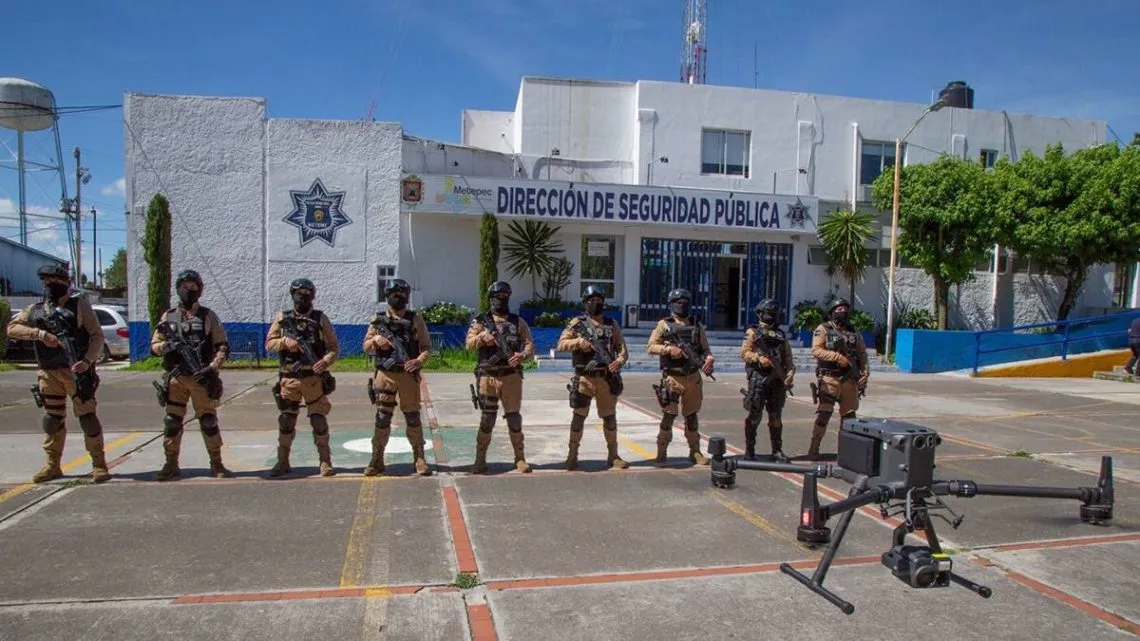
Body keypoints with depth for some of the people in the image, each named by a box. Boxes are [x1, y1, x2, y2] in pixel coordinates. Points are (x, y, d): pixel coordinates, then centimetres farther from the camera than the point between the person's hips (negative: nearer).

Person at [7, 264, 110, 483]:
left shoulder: (80, 306, 1)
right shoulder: (35, 310, 14)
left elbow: (97, 336, -4)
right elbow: (12, 327, 5)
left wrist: (88, 360, -19)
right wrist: (40, 333, -11)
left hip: (77, 372, -4)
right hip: (49, 375, 4)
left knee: (87, 417, -5)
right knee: (52, 420, 11)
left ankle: (99, 464, 1)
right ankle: (52, 465, 22)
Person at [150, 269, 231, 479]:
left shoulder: (208, 316, 3)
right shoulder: (169, 316, 10)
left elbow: (223, 346, 0)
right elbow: (154, 345, 11)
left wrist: (212, 368, -14)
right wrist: (167, 346, -12)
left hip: (201, 378, -2)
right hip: (176, 378, 2)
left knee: (208, 421, 0)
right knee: (172, 421, 4)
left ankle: (216, 464, 9)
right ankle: (171, 464, 16)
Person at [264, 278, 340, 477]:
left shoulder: (320, 318, 2)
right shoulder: (282, 318, 7)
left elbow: (334, 347, 1)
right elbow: (269, 343, 7)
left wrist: (326, 361, -17)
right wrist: (285, 341, -12)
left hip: (314, 378, -2)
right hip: (289, 379, 2)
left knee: (319, 420, -1)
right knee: (286, 420, 6)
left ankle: (325, 461, 10)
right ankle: (283, 461, 18)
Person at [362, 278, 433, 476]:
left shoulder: (415, 319, 3)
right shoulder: (378, 319, 7)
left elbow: (427, 347, 3)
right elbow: (366, 347, 11)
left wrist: (419, 360, -16)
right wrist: (376, 340, -10)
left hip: (408, 375, -1)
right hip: (385, 375, 1)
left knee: (413, 417, 2)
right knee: (382, 418, 3)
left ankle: (419, 459, 10)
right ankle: (377, 460, 13)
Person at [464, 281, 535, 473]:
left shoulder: (518, 321, 10)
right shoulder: (480, 321, 7)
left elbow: (530, 344, 5)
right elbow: (469, 344, 0)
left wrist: (523, 355, -16)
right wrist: (482, 337, -19)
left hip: (512, 377, 1)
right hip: (488, 377, -1)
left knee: (514, 417, 4)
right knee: (487, 418, 1)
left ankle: (520, 458, 14)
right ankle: (480, 459, 11)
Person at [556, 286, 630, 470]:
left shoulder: (611, 323, 9)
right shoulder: (577, 323, 1)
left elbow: (622, 348, 7)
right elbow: (561, 344, -4)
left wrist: (620, 360, -14)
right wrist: (578, 342, -21)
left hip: (607, 378, 3)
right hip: (584, 379, -2)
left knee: (609, 417, 9)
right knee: (579, 416, 1)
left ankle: (613, 455, 20)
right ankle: (572, 455, 11)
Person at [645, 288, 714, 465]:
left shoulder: (697, 325, 9)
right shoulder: (664, 324, 0)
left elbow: (705, 348, 9)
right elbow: (651, 347, -3)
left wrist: (709, 359, -13)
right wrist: (669, 349, -18)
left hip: (693, 378, 3)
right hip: (672, 377, -3)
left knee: (691, 415, 12)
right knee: (669, 415, -5)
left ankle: (695, 451, 22)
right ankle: (661, 451, 7)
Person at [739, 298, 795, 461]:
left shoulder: (780, 335, 17)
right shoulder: (753, 332, 4)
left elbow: (788, 357, 12)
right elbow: (744, 353, -4)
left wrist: (790, 372, -4)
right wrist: (759, 358, -20)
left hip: (777, 380, 4)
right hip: (758, 378, -4)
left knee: (776, 417, 8)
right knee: (755, 415, -2)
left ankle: (777, 450, 15)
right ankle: (749, 449, 6)